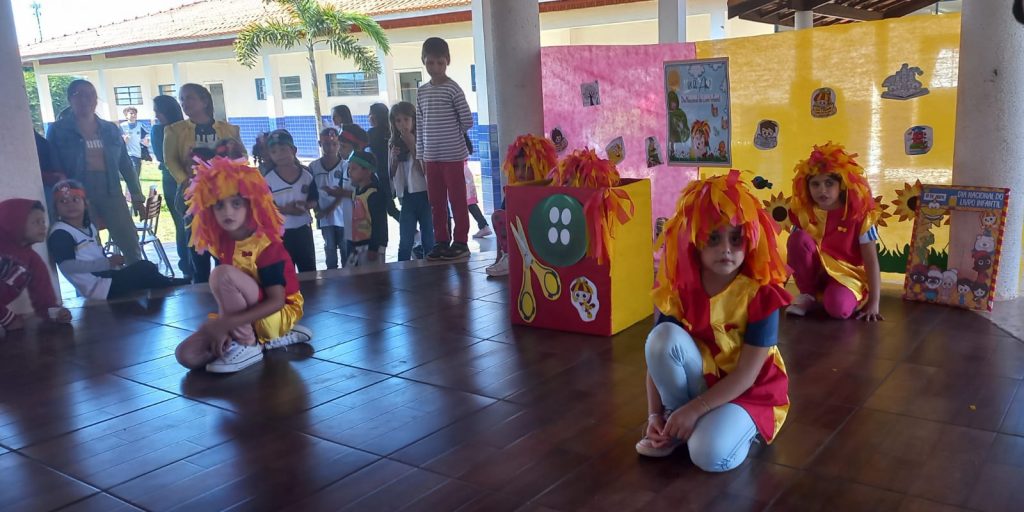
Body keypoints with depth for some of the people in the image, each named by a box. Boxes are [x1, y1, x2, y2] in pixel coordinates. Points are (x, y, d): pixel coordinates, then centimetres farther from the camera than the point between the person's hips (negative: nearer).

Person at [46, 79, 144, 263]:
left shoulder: (110, 129, 10)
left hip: (111, 194, 2)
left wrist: (137, 195, 9)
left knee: (131, 243, 0)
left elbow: (125, 164, 12)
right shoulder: (58, 130, 2)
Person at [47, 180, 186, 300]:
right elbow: (67, 265, -24)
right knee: (145, 268, -16)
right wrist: (107, 263, -26)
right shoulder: (60, 233, -12)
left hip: (108, 277, 10)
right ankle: (173, 288, 4)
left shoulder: (89, 226, 19)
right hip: (96, 287, -10)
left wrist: (113, 262, 6)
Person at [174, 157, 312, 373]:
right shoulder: (221, 242, -1)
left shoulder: (266, 244, -21)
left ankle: (248, 346, -14)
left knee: (222, 274, -29)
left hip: (279, 314, -8)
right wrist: (222, 325, -16)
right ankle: (268, 339, 1)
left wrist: (225, 323, -30)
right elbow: (225, 294, 2)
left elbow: (277, 301, -25)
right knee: (186, 355, -11)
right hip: (242, 318, 8)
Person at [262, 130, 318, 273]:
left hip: (303, 229, 3)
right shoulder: (267, 178, -8)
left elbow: (315, 200, 7)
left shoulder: (306, 174, 1)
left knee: (309, 270, 13)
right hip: (279, 232, -2)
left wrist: (306, 205, -15)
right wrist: (284, 209, -25)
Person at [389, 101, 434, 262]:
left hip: (424, 194, -4)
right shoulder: (394, 144, 8)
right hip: (406, 197, 4)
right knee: (405, 241, 4)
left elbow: (424, 170, -15)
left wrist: (412, 146, -16)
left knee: (429, 239, 4)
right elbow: (391, 175, 13)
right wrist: (394, 158, -6)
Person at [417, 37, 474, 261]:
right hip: (431, 157, 6)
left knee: (457, 200, 1)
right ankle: (442, 241, 21)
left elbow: (467, 121, -8)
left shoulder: (453, 89, -7)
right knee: (436, 202, 11)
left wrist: (450, 133, 6)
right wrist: (420, 154, 9)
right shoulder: (421, 92, 11)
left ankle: (460, 242, 9)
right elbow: (420, 126, 12)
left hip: (453, 155, -6)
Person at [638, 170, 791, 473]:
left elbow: (747, 374, -21)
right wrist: (655, 415, -15)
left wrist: (694, 409, -24)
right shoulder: (678, 289, -11)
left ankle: (737, 426, 5)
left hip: (750, 391, -4)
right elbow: (658, 354, -7)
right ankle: (675, 427, -8)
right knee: (663, 336, -26)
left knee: (710, 454, -31)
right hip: (700, 382, 4)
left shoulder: (760, 293, -21)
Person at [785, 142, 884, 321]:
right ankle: (807, 294, -9)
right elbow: (793, 252, -1)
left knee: (838, 307, -38)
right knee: (798, 238, -26)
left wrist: (873, 303, -19)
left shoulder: (859, 215, -13)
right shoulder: (804, 213, -5)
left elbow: (871, 261, -14)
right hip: (815, 271, 4)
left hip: (848, 274, -4)